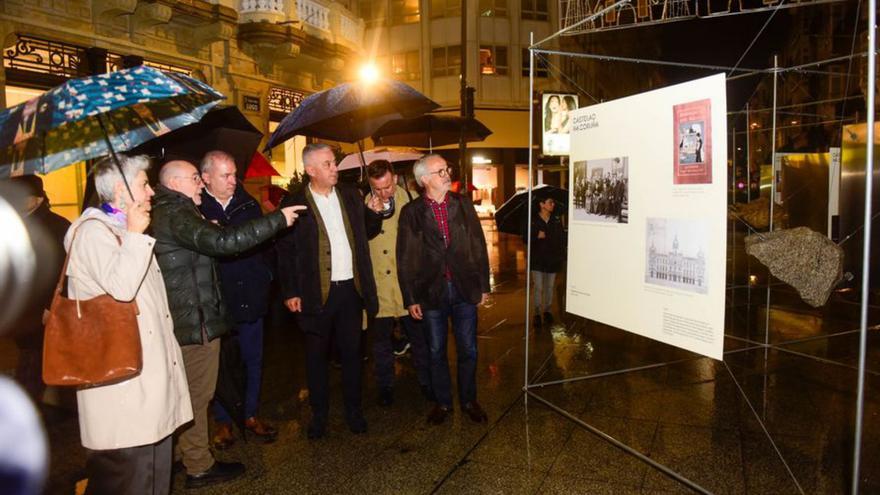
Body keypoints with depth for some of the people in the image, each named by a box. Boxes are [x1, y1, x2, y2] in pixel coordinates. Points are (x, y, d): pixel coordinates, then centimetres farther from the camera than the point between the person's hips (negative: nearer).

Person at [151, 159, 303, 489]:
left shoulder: (165, 213, 13)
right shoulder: (176, 215, -20)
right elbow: (223, 241, -33)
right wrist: (277, 220, -29)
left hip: (184, 319, 10)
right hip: (194, 320, -10)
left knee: (189, 393, 22)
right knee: (197, 394, 2)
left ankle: (182, 453, 38)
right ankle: (199, 467, 16)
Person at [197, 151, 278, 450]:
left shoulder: (248, 204, 3)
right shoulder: (195, 209, -9)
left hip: (250, 297, 4)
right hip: (217, 300, -3)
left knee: (253, 360, 14)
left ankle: (251, 415, 31)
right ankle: (223, 422, 28)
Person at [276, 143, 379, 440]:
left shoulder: (351, 196, 7)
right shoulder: (295, 204, -6)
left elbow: (364, 234, 17)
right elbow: (285, 252, -5)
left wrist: (377, 212, 0)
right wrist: (290, 292, -9)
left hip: (351, 288, 3)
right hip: (317, 292, -3)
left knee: (351, 351, 12)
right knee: (316, 355, 9)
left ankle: (353, 410, 27)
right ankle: (319, 414, 26)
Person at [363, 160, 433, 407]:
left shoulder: (411, 200, -5)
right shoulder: (363, 205, -5)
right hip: (379, 285, 0)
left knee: (419, 337, 13)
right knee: (381, 339, 14)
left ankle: (426, 383, 33)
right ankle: (385, 387, 32)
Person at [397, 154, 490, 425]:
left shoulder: (463, 204, 2)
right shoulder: (412, 212, -5)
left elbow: (479, 246, 4)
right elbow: (405, 259, -3)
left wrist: (483, 286, 3)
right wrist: (410, 299, -4)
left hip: (464, 289, 1)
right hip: (432, 291, -1)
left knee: (468, 350, 11)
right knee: (436, 352, 13)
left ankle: (468, 400, 31)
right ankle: (442, 402, 31)